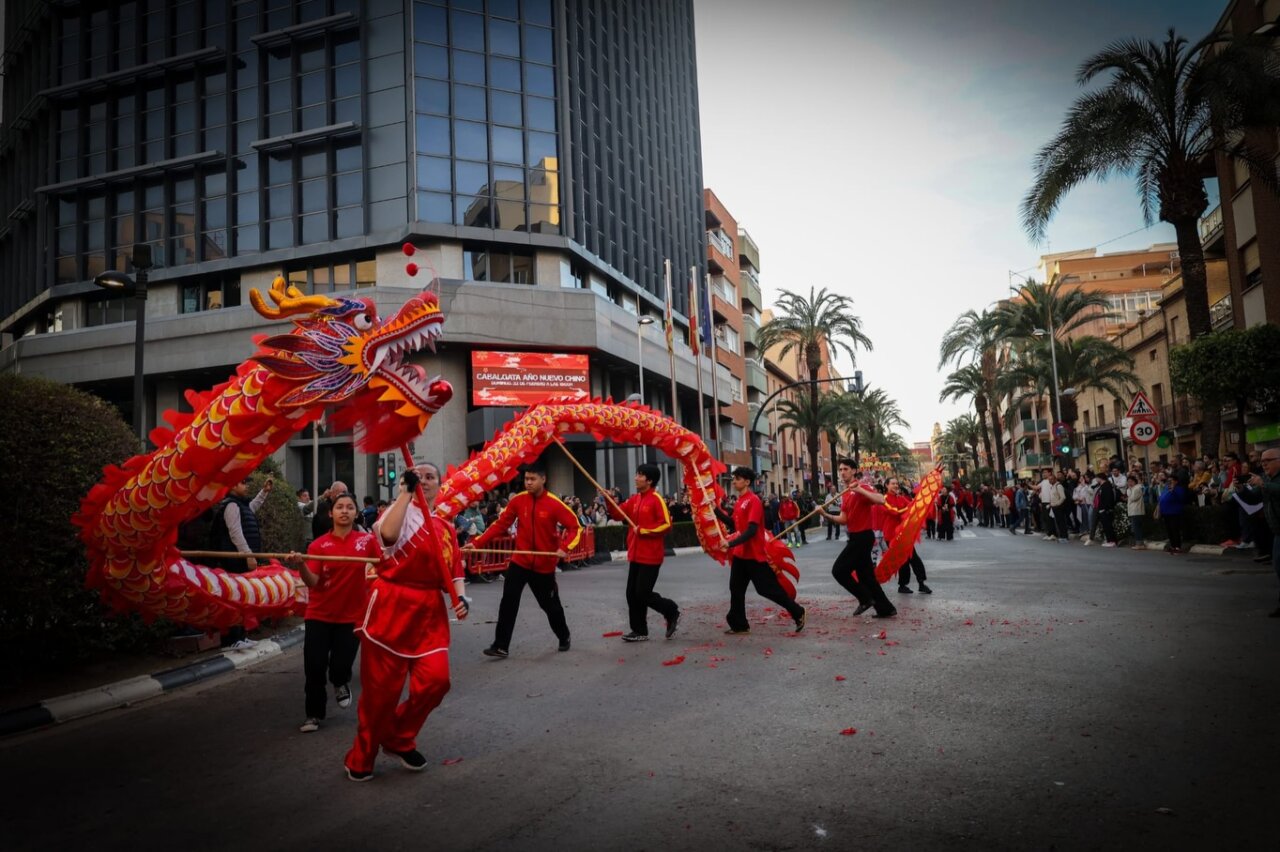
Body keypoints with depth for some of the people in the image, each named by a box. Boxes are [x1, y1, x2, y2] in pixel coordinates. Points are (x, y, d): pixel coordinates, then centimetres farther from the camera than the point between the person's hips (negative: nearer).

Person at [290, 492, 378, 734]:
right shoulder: (318, 545, -5)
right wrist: (301, 566, -31)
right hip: (319, 615, 1)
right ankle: (314, 715, 22)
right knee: (314, 667, 0)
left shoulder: (367, 540, -5)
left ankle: (341, 684, 37)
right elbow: (313, 582, -11)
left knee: (341, 665, -1)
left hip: (352, 615, 0)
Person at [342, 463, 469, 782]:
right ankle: (362, 758, 25)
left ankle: (399, 740, 20)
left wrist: (461, 597, -2)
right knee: (382, 686, 2)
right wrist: (406, 490, -25)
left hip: (431, 611, 5)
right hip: (393, 605, -5)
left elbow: (454, 570, 17)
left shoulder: (446, 527, 14)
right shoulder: (403, 512, -4)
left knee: (436, 679, -6)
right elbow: (388, 534, -29)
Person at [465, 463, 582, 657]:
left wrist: (565, 547, -27)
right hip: (520, 561, 2)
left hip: (545, 564, -2)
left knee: (550, 605, 13)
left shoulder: (555, 504, -14)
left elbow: (575, 527, -11)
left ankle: (564, 637, 38)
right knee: (508, 603, -8)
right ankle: (501, 646, 2)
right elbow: (500, 524, -3)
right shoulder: (517, 501, -6)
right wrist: (477, 542, -12)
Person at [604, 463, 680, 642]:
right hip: (636, 554, 8)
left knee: (643, 593, -6)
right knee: (632, 593, 9)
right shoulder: (634, 499, 10)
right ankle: (640, 631, 19)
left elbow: (666, 524, -19)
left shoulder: (656, 499, -14)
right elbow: (619, 514, 9)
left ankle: (672, 612, 16)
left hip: (650, 556, -8)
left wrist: (643, 530, -18)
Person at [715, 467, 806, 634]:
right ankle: (739, 625, 19)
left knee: (768, 588, -3)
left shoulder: (753, 500, -18)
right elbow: (734, 522, 19)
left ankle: (798, 613, 12)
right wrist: (716, 511, 11)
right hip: (740, 553, 9)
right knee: (736, 588, 10)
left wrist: (731, 543, -31)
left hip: (754, 554, -9)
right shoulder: (739, 501, 11)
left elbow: (752, 530, -25)